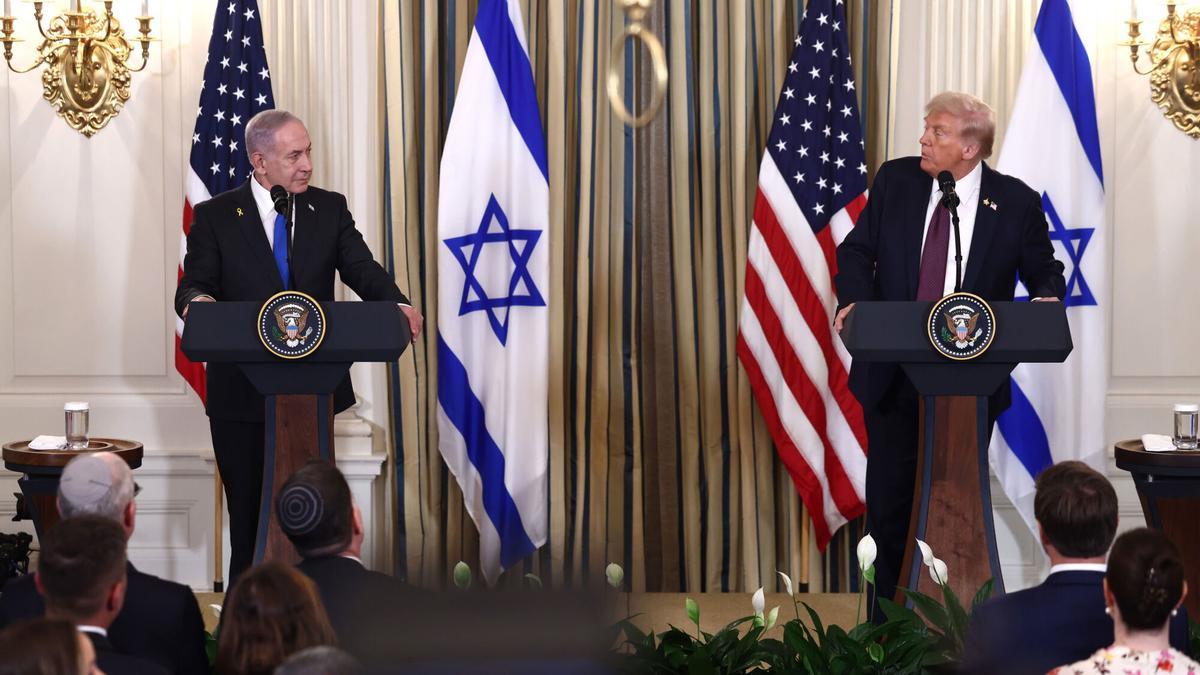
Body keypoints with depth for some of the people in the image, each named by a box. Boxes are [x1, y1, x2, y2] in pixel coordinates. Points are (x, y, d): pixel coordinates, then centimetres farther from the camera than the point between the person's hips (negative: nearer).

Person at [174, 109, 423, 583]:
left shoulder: (329, 209, 6)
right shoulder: (214, 217, 0)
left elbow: (363, 270, -4)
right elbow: (192, 288, -7)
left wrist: (396, 304, -25)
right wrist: (197, 301, -33)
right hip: (242, 394, -2)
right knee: (248, 509, 6)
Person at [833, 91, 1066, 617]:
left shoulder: (1016, 202, -6)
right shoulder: (896, 180, 0)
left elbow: (1046, 273, 4)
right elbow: (857, 250, 5)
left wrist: (1046, 299, -19)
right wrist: (854, 300, -15)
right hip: (892, 372, 2)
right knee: (889, 498, 8)